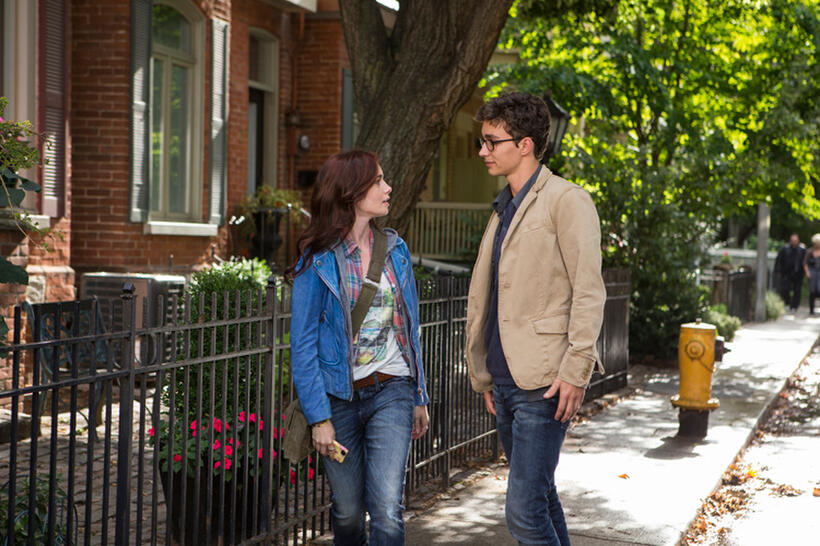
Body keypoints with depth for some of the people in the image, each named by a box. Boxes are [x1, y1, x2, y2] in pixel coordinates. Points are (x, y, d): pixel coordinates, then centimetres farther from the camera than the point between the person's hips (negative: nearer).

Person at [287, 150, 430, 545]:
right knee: (348, 511, 10)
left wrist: (419, 397, 12)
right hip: (339, 396, -2)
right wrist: (319, 418, -13)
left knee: (387, 510, -10)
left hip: (391, 393, 2)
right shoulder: (317, 261, -7)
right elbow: (303, 346, -8)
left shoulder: (395, 250, 6)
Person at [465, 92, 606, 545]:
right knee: (540, 499, 16)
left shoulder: (565, 201, -7)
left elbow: (589, 292, -13)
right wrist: (485, 378, 18)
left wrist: (575, 372, -18)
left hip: (544, 385, -8)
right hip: (506, 381, 8)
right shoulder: (503, 209, 17)